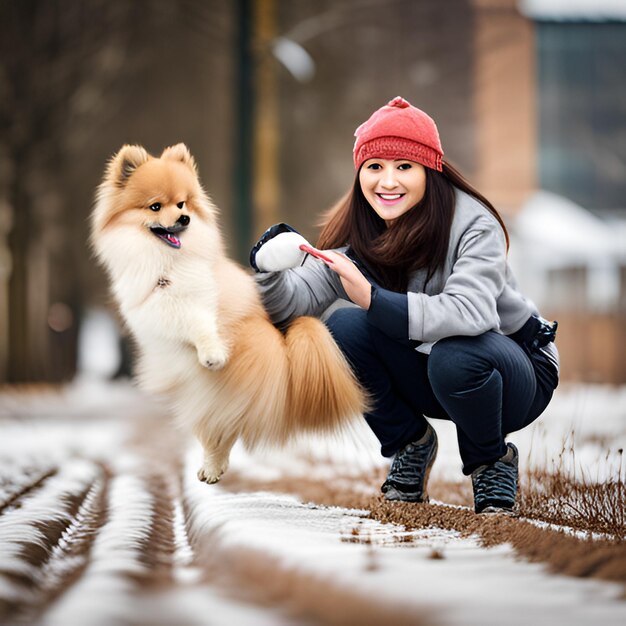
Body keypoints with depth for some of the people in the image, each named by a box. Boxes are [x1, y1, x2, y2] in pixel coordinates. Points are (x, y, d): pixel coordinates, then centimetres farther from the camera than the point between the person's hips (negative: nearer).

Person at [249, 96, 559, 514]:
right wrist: (269, 270, -40)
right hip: (422, 368, 5)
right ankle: (411, 444, 2)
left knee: (454, 356, -38)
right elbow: (295, 302, -17)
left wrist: (375, 299, -50)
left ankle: (493, 462, -6)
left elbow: (471, 311, -41)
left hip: (512, 373, -4)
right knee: (344, 326, -21)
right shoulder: (356, 234, -7)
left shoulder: (473, 224, -24)